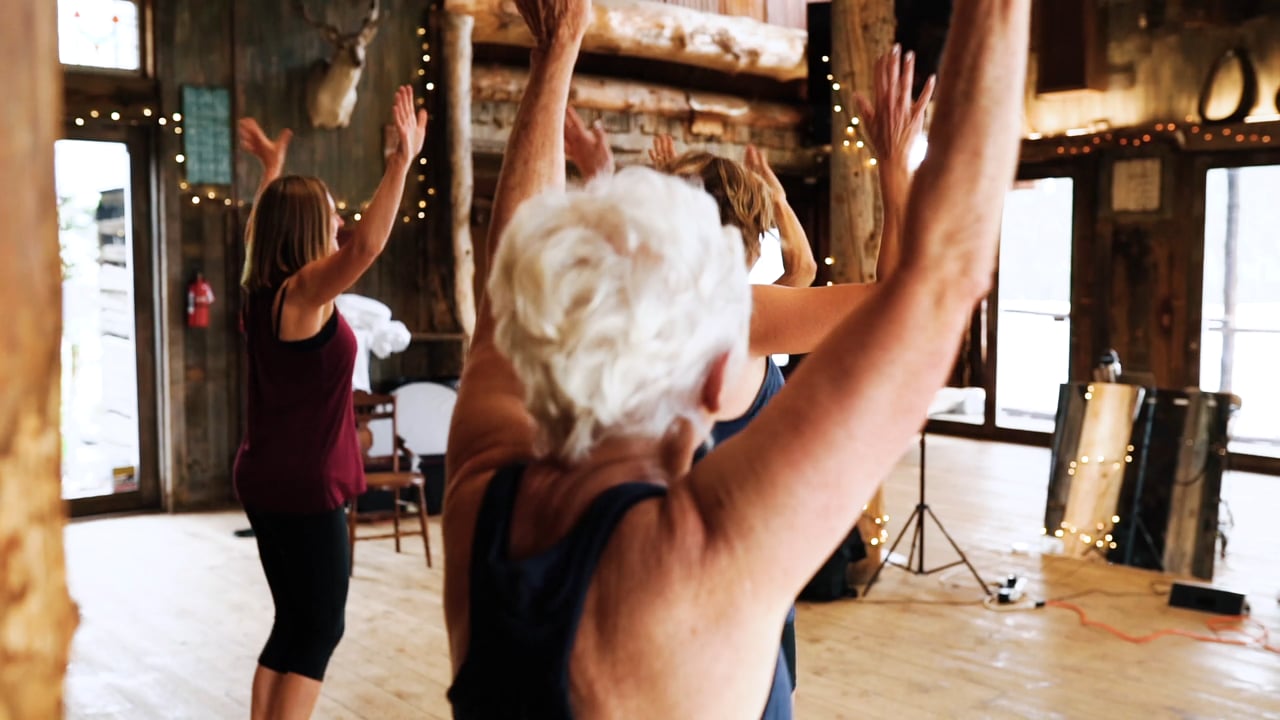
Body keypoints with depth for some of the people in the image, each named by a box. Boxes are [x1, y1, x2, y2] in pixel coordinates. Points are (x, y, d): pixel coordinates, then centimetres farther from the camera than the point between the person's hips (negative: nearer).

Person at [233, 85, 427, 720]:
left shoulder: (262, 289, 7)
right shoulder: (300, 294, -17)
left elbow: (267, 224, 28)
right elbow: (368, 245, -34)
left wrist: (273, 168, 39)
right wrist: (402, 161, -33)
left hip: (268, 479, 9)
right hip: (304, 486, -9)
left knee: (295, 626, 16)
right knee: (319, 629, 0)